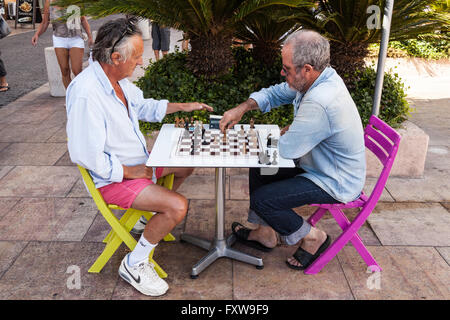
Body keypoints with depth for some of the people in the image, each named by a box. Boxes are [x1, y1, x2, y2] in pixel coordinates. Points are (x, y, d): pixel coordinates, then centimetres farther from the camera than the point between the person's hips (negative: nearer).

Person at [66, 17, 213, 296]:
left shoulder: (118, 78, -1)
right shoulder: (86, 94, -31)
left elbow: (143, 106, 18)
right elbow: (88, 157, -30)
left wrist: (183, 106, 13)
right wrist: (130, 172, -20)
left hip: (138, 160, 10)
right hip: (113, 177, -9)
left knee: (187, 164, 20)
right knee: (178, 206, -22)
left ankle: (160, 211, 42)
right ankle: (134, 265, -2)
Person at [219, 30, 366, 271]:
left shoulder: (319, 104, -36)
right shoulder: (318, 78, -4)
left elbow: (286, 149, -30)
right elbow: (276, 93, 10)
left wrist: (285, 132, -6)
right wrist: (242, 108, -3)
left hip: (335, 183, -10)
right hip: (317, 166, 10)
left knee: (262, 199, -15)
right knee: (258, 171, 13)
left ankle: (312, 237, 7)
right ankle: (265, 233, 27)